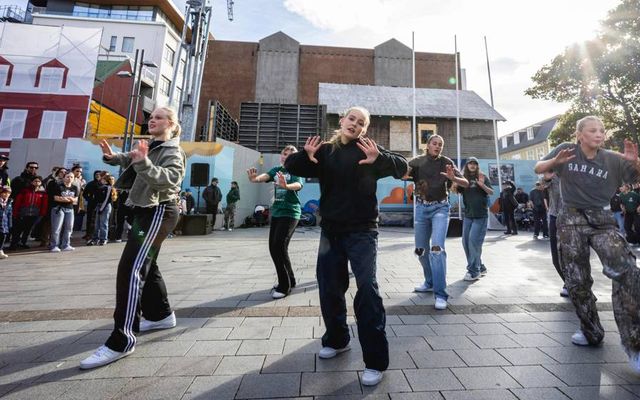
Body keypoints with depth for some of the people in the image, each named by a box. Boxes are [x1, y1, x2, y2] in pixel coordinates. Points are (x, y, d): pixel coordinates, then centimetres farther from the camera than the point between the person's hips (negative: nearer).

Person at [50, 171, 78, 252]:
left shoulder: (74, 188, 11)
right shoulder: (59, 186, -3)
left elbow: (76, 199, 8)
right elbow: (56, 198, -10)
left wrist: (73, 199, -14)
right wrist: (69, 199, -15)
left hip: (69, 209, 5)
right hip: (58, 208, -5)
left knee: (69, 227, 4)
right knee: (57, 228, -5)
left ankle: (66, 245, 12)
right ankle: (54, 246, 1)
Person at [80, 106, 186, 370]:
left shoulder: (172, 151, -10)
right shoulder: (148, 146, 17)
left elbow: (169, 179, -27)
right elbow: (129, 160, 35)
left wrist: (144, 163, -39)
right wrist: (112, 157, 15)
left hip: (158, 212, -10)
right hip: (145, 210, 10)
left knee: (130, 268, -18)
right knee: (145, 266, 16)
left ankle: (121, 340, -14)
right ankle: (161, 315, 30)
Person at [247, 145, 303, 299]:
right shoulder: (276, 170, 10)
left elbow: (298, 185, -25)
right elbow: (264, 176, -9)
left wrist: (286, 185, -47)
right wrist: (254, 178, -32)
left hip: (290, 213, -7)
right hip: (276, 212, 7)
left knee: (280, 247, -14)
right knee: (273, 247, 9)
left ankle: (284, 286, 1)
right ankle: (289, 280, 25)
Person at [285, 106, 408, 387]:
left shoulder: (368, 149, 0)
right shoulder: (325, 150, 8)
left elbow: (402, 167, -9)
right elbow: (290, 165, 6)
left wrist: (378, 159, -29)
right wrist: (306, 156, -16)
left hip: (362, 231, -3)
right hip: (330, 230, 4)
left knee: (367, 289, -10)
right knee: (329, 288, 13)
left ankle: (375, 360, 7)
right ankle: (337, 340, 37)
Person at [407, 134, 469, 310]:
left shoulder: (446, 162, 0)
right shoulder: (417, 162, 2)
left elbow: (466, 183, -5)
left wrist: (453, 178, -26)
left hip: (440, 208, -2)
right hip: (421, 208, 3)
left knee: (437, 248, -17)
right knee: (421, 249, 10)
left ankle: (440, 294, -10)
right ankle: (430, 282, 31)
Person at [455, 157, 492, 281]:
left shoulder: (482, 177, 2)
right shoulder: (463, 178, 8)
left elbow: (491, 192, -2)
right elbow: (456, 191, -1)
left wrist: (483, 185, -21)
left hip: (481, 215, -4)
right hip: (468, 215, 4)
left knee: (474, 241, -12)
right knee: (466, 242, 5)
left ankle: (474, 271, -3)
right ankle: (480, 268, 22)